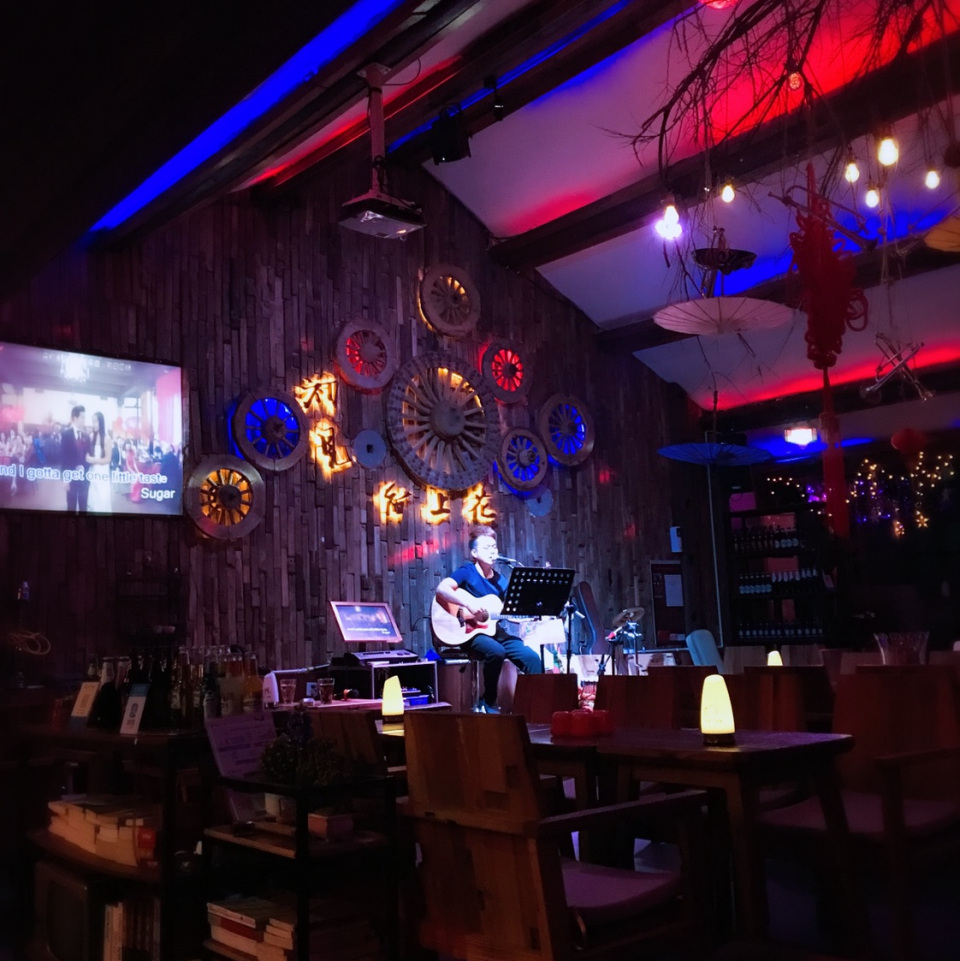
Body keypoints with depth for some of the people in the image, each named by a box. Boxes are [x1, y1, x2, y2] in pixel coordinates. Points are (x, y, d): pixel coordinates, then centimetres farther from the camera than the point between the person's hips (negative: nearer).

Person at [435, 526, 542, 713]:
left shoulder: (500, 579, 13)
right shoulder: (467, 571, -4)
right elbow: (442, 588, -22)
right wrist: (469, 604, -30)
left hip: (496, 631, 6)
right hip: (470, 632, -6)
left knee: (532, 657, -15)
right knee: (496, 652, -35)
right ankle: (488, 703, -15)